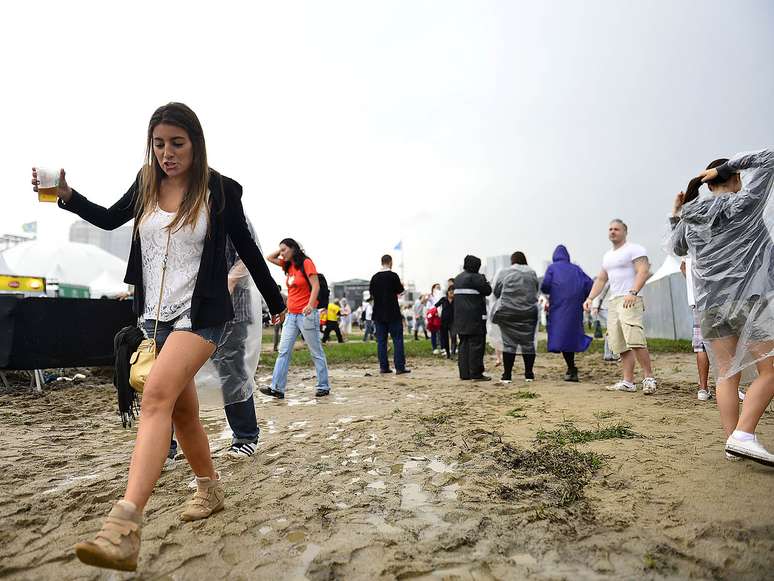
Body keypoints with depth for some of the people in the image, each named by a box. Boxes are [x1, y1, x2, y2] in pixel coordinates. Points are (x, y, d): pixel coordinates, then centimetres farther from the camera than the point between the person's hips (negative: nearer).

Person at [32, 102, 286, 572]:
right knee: (181, 410, 13)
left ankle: (123, 532, -28)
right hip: (154, 315, 6)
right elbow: (110, 219, 21)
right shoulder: (147, 183, 6)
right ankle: (211, 491, 32)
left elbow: (247, 248, 1)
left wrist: (277, 303, 8)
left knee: (157, 395, -25)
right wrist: (67, 195, 2)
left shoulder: (220, 190, -6)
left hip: (201, 315, -6)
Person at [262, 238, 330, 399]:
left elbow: (316, 285, -16)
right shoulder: (288, 265, 14)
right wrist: (281, 249, 11)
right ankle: (277, 388, 1)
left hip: (307, 314, -8)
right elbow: (269, 258, 24)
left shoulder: (306, 263, -8)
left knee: (316, 352, 2)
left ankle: (323, 387, 11)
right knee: (283, 351, 1)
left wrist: (310, 305, -28)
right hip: (291, 315, 8)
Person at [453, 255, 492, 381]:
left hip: (460, 318, 8)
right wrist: (484, 279, 8)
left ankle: (464, 373, 12)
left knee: (464, 344, 10)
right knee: (476, 344, -4)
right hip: (475, 317, -8)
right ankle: (476, 373, -4)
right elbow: (488, 290, -9)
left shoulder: (457, 278, 16)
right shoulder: (475, 277, -11)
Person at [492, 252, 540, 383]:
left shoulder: (503, 273, -4)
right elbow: (537, 292, 11)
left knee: (509, 343, 3)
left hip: (507, 312, -2)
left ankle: (507, 375, 5)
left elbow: (496, 292, 3)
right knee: (528, 342, 10)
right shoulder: (532, 273, 3)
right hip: (529, 312, 2)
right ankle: (529, 374, 15)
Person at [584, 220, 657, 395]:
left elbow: (643, 272, -13)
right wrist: (590, 298, 13)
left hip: (630, 300, -8)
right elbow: (601, 279, 25)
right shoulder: (607, 256, 24)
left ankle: (649, 378, -11)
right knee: (620, 345, 3)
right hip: (613, 302, 8)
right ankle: (628, 382, 5)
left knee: (635, 341, -20)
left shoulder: (634, 249, -1)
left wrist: (633, 292, -27)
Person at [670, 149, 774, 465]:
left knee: (727, 373, 8)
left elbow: (678, 248, 28)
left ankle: (732, 439, 7)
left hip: (710, 303, 5)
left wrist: (676, 216, 31)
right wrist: (726, 166, 3)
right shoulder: (744, 204, -2)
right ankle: (744, 434, -9)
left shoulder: (690, 218, 10)